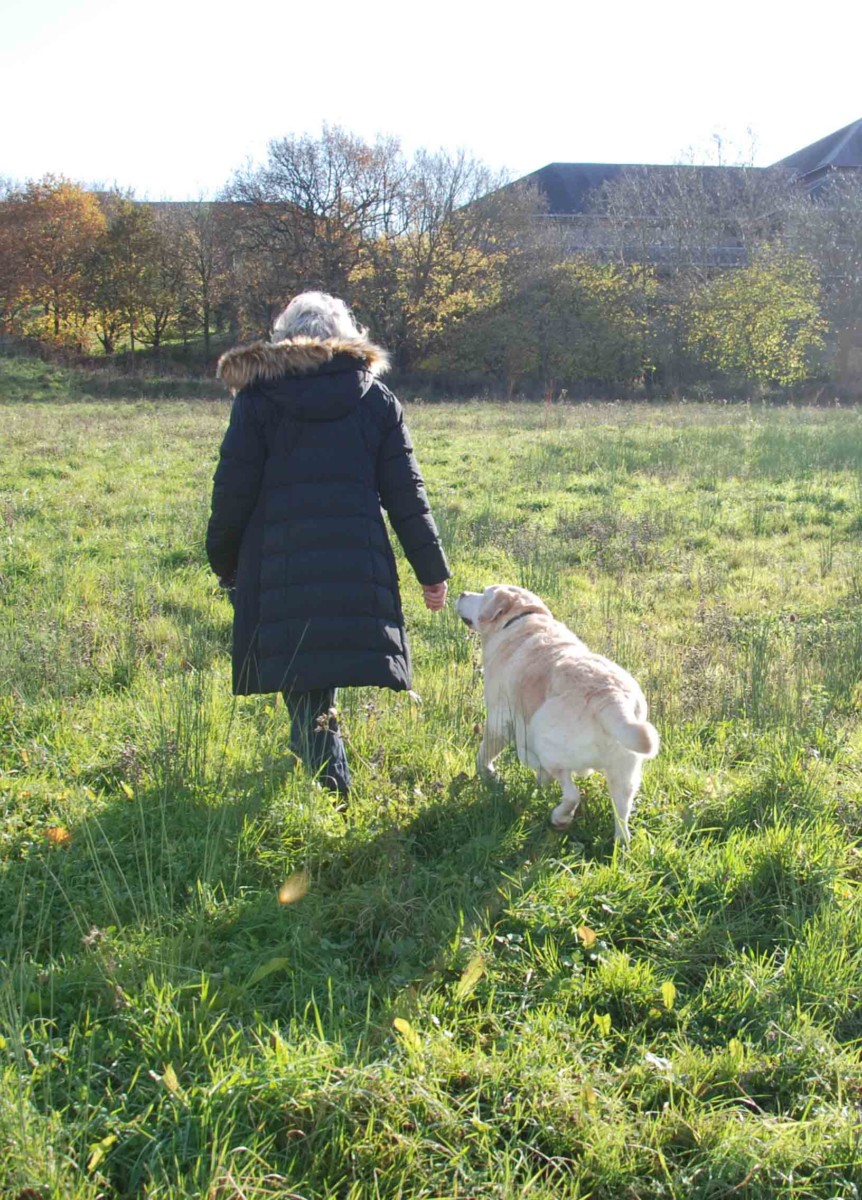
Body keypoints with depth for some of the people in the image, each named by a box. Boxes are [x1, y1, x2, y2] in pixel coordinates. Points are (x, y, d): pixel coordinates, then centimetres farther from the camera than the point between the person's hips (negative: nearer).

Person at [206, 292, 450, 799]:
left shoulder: (258, 395, 3)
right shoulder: (376, 397, 10)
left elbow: (234, 490, 2)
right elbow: (405, 493, 7)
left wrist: (225, 563, 15)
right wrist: (433, 570, 12)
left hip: (280, 568, -2)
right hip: (358, 567, 3)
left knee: (303, 693, 0)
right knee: (322, 691, 17)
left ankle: (334, 794, -8)